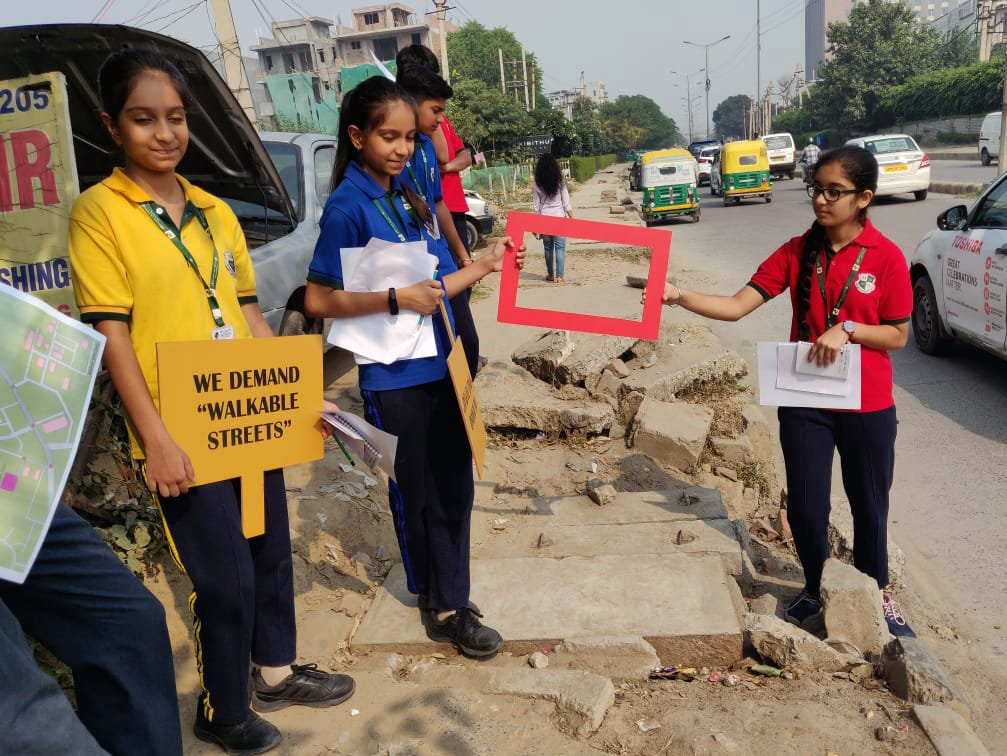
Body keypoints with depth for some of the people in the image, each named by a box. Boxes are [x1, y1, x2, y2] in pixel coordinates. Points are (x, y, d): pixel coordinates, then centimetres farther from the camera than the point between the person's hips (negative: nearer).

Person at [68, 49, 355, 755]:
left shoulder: (216, 211, 9)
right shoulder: (99, 210, -8)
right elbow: (111, 332, -13)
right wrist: (155, 437, -18)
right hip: (182, 435, -6)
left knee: (271, 550, 18)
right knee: (226, 579, 2)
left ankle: (276, 670, 40)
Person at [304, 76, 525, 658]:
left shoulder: (408, 198, 9)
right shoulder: (348, 206, -12)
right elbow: (319, 300, -15)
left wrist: (485, 266, 11)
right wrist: (396, 299, -22)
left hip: (438, 365, 7)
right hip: (394, 377, -7)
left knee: (454, 485, 13)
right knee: (417, 494, 9)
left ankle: (448, 604, 28)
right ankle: (443, 604, 27)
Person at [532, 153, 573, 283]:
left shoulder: (537, 186, -2)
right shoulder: (560, 183, -4)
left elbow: (536, 207, 0)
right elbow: (566, 204, -3)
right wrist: (572, 218, 5)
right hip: (559, 217, -1)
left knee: (548, 248, 12)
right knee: (560, 248, 1)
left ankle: (550, 275, 18)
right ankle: (559, 276, -3)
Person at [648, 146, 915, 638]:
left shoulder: (885, 257, -10)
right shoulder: (797, 252, -3)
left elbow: (899, 335, -5)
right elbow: (736, 306, -10)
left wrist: (847, 329, -22)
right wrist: (680, 297, -24)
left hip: (867, 407, -1)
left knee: (869, 505, 13)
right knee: (805, 506, 6)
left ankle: (877, 594, 37)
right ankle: (816, 588, 33)